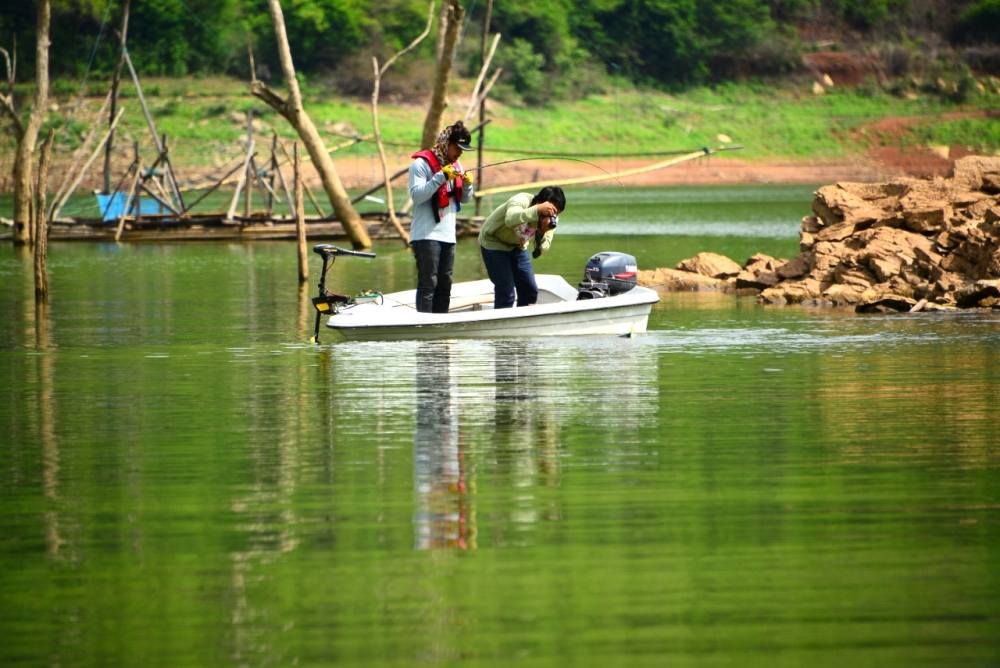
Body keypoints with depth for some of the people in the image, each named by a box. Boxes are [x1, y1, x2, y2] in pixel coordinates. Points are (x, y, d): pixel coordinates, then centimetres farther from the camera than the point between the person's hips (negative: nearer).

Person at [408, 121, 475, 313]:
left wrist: (467, 184, -3)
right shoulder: (421, 164, -7)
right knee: (428, 283, -10)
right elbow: (416, 195, -18)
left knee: (445, 285, 10)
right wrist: (441, 177, -22)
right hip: (426, 236, -8)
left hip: (448, 235, 8)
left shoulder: (455, 166, 16)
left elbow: (465, 199, 18)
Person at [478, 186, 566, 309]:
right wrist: (537, 210, -62)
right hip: (494, 242, -7)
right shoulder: (520, 201, -33)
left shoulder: (550, 218, -14)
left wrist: (543, 232, -37)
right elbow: (510, 220, -55)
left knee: (530, 290, 4)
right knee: (506, 292, -15)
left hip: (518, 246, 7)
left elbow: (543, 247, -17)